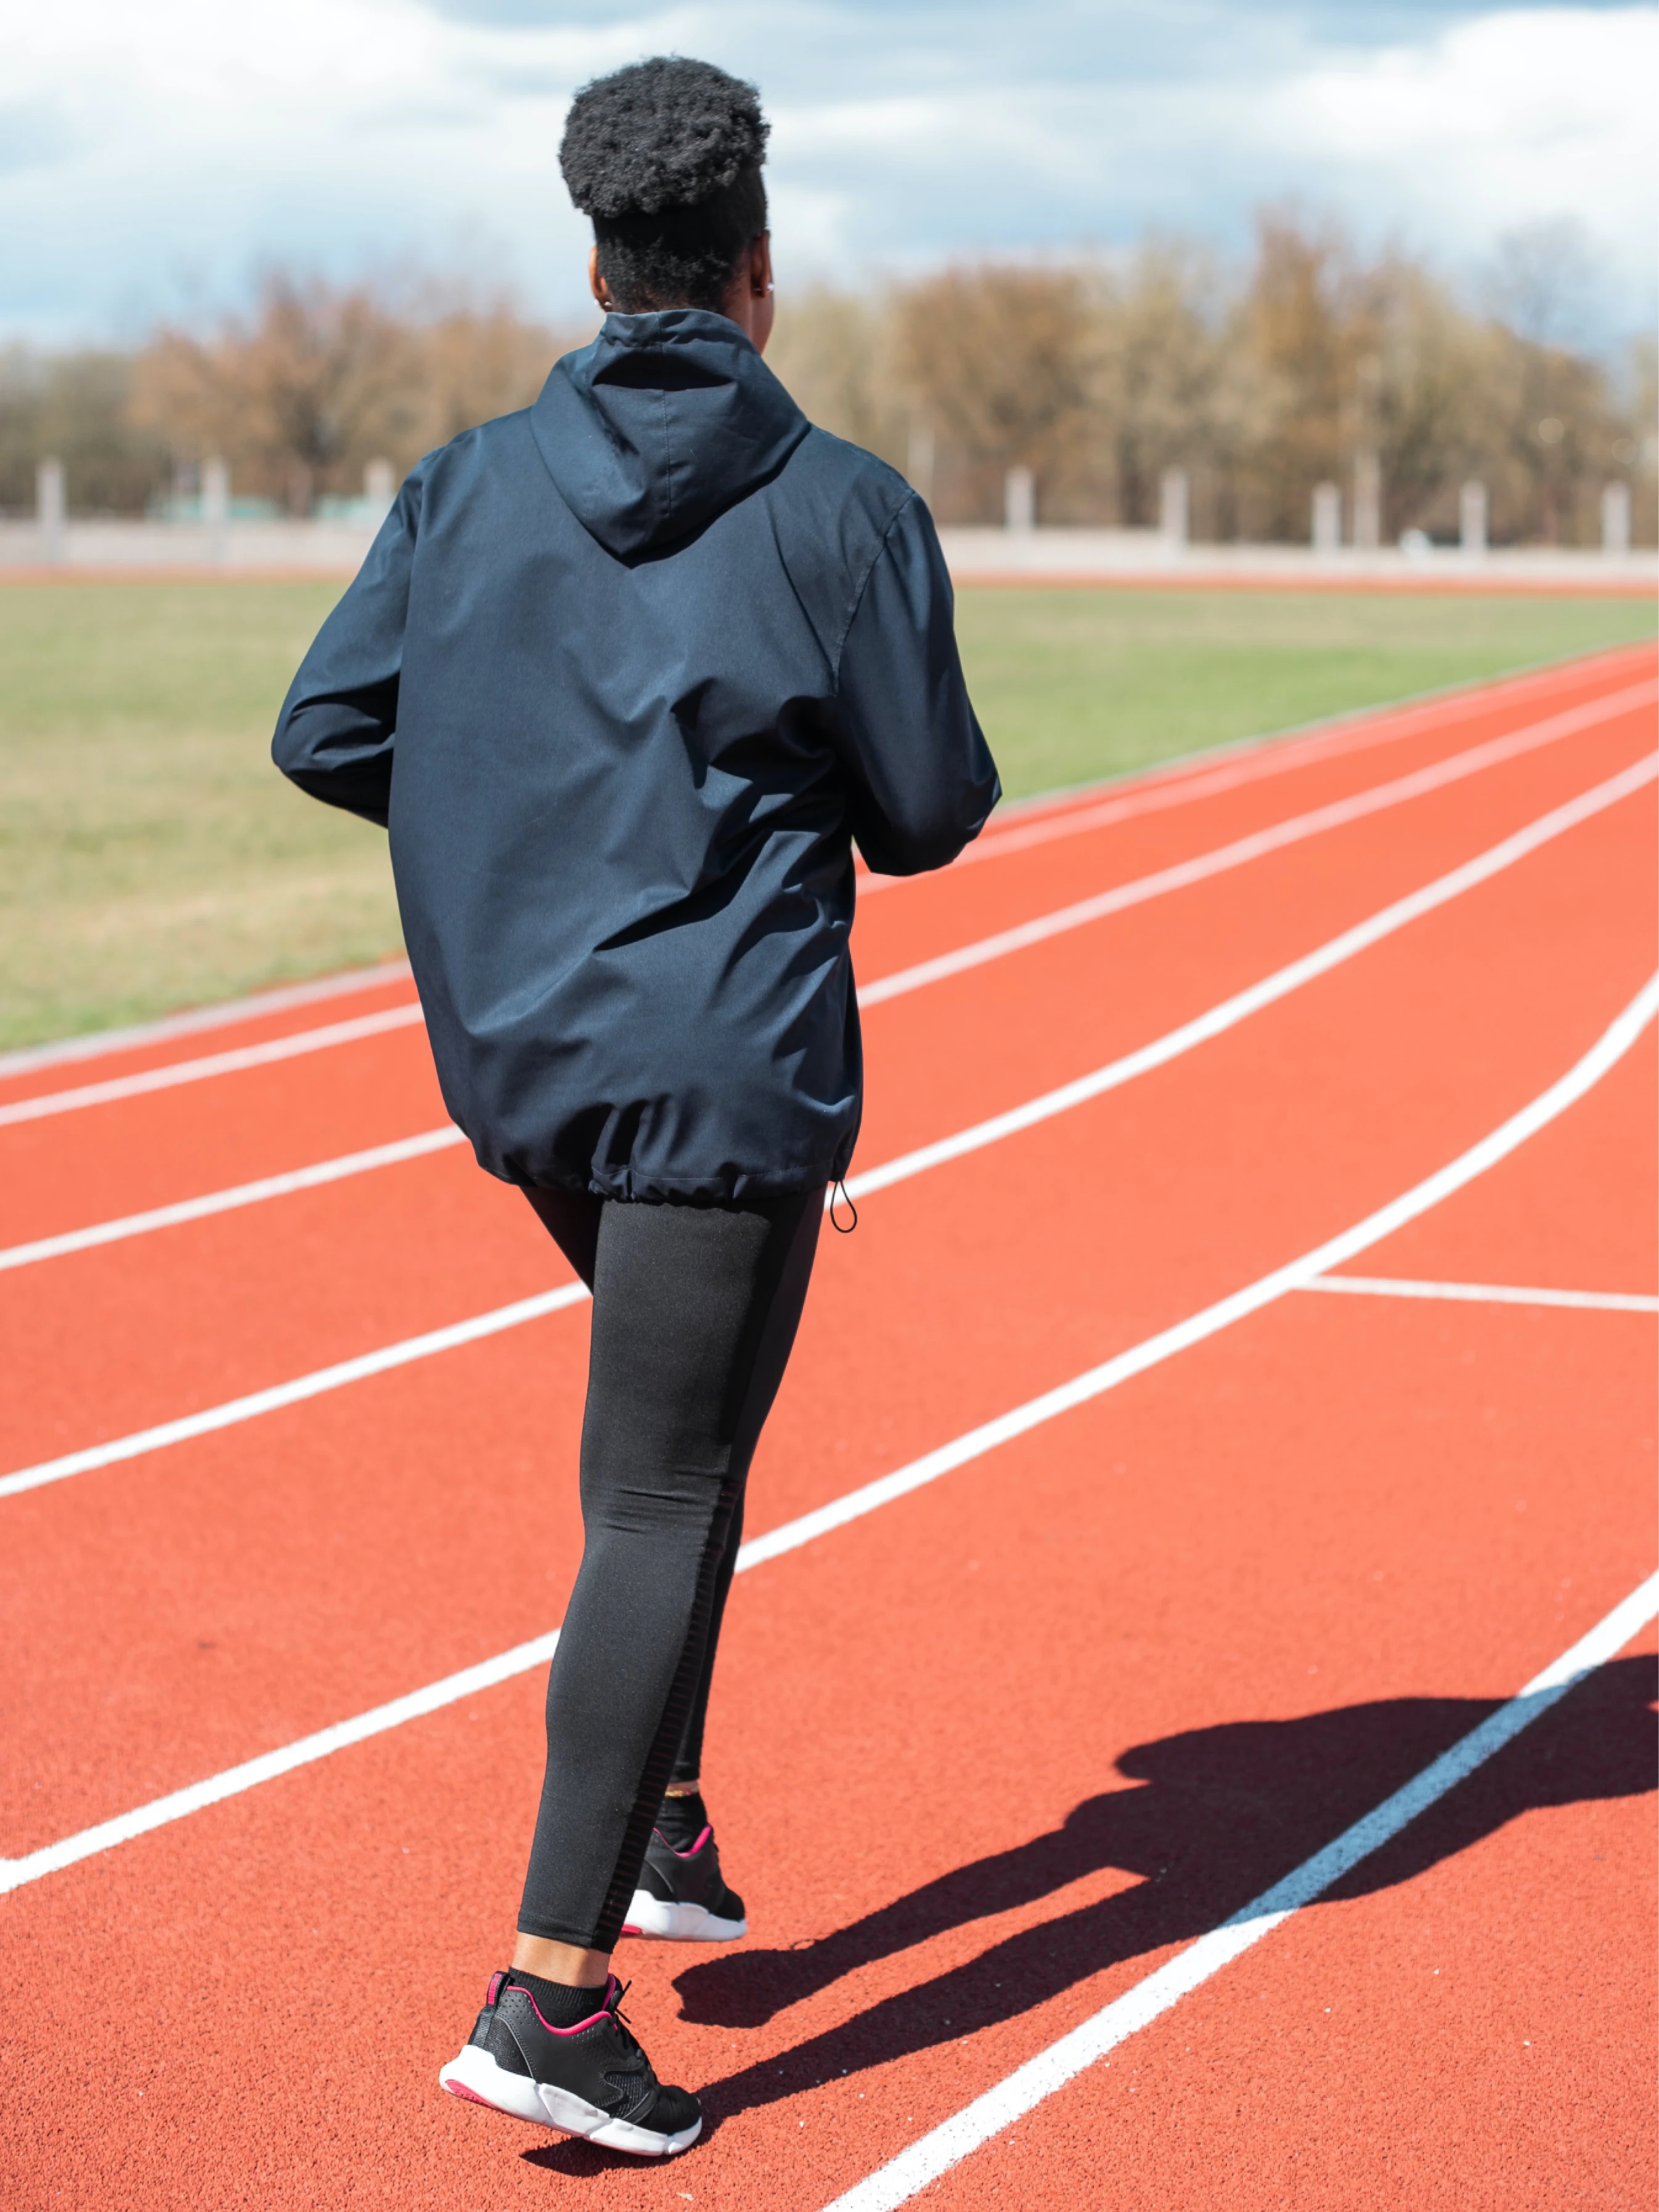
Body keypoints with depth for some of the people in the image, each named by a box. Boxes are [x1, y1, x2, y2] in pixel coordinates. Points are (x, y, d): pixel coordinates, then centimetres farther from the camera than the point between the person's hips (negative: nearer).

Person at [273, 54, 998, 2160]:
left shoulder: (471, 484, 4)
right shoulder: (846, 507, -6)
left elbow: (323, 734, 3)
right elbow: (931, 814, -5)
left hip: (510, 1055, 6)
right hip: (726, 1071, -5)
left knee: (685, 1440, 28)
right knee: (658, 1507, -4)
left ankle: (664, 1825, 28)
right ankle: (551, 1993, -7)